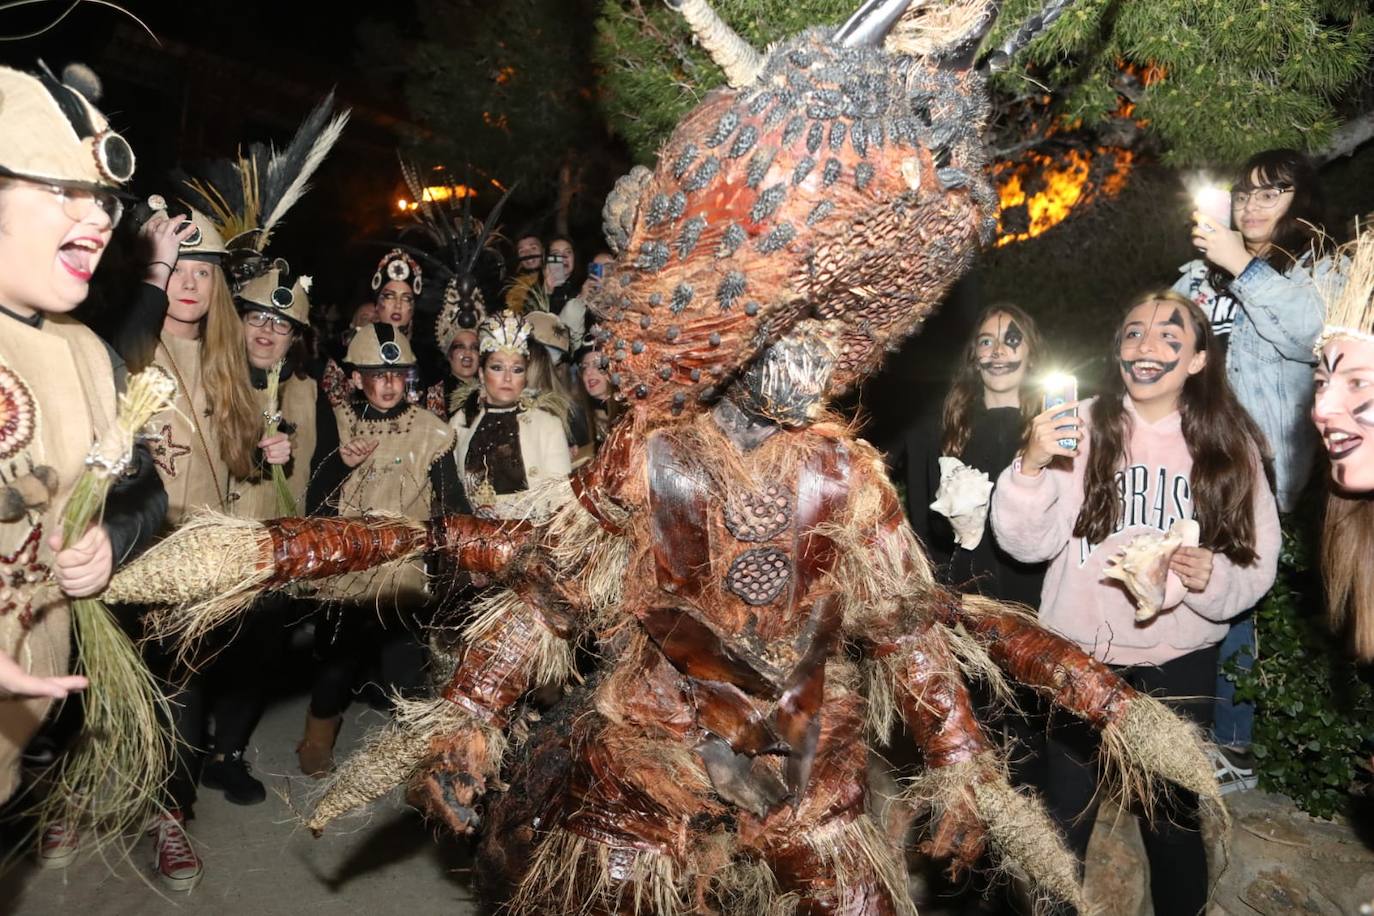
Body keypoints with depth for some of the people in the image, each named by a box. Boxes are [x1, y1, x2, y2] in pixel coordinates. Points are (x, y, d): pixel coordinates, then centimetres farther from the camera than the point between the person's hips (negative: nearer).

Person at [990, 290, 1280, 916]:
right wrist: (1032, 466, -29)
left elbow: (1258, 563, 0)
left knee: (1174, 821, 18)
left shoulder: (1231, 444, -2)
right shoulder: (1080, 425, -8)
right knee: (1066, 815, 13)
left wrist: (1213, 579, -21)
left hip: (1180, 663, 1)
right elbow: (1026, 543, -12)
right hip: (1078, 653, -1)